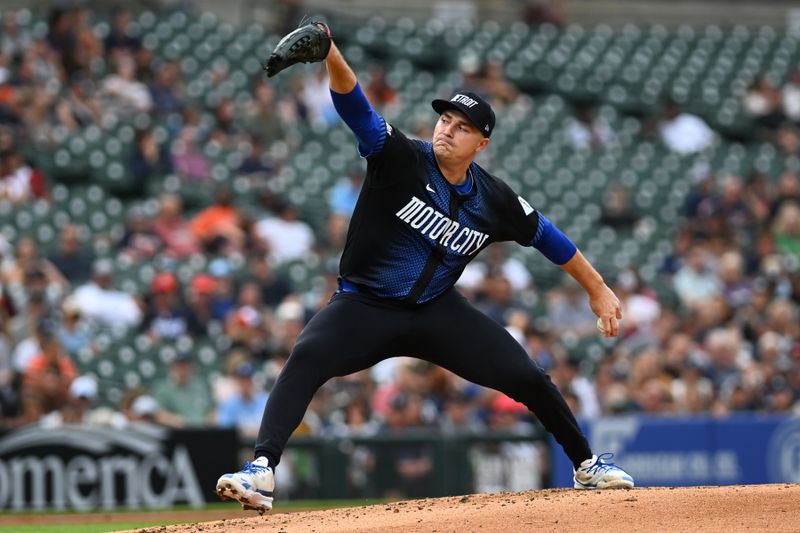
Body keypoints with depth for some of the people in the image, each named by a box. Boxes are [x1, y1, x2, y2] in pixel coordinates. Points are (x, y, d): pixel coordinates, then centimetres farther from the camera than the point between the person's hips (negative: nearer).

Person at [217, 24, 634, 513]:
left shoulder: (495, 201, -5)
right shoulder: (401, 157, -16)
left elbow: (546, 235, 10)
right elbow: (357, 109, -32)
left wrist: (597, 289, 16)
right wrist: (332, 57, -51)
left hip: (436, 311, 4)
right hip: (364, 306, -4)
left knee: (527, 377, -1)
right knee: (307, 357, -32)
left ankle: (587, 465, 24)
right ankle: (262, 472, -40)